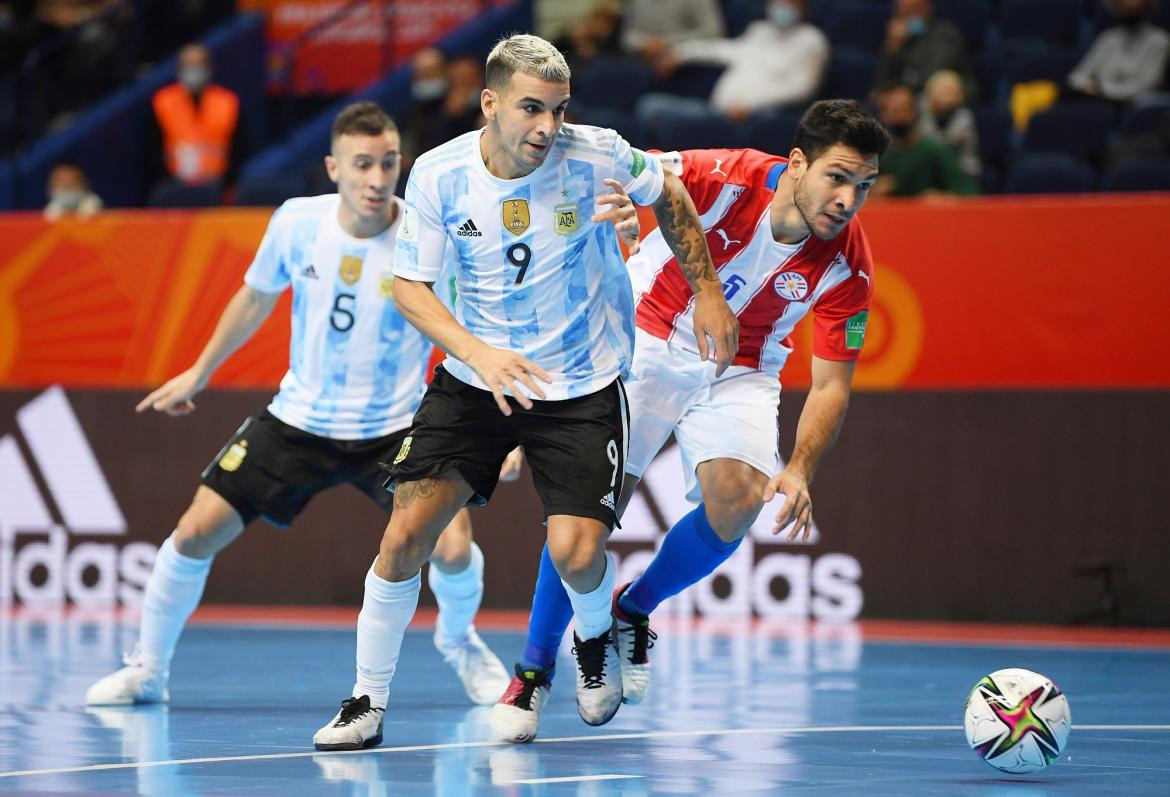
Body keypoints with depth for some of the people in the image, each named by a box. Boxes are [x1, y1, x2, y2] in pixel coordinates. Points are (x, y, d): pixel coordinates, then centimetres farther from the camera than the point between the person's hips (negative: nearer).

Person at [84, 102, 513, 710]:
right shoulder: (296, 222, -9)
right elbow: (256, 297, 11)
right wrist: (199, 374, 20)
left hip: (393, 429, -2)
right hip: (298, 419, 2)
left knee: (452, 547, -20)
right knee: (196, 532, -6)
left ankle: (458, 644, 16)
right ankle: (146, 670, 17)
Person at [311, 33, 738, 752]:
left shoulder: (598, 156, -16)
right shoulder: (438, 176, -14)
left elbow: (670, 197, 5)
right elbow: (409, 286, -7)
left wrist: (707, 292, 7)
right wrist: (477, 352, -24)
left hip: (582, 388, -1)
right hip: (474, 384, 1)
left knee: (576, 554, -15)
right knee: (406, 533, -11)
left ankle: (597, 638, 23)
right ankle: (368, 703, 7)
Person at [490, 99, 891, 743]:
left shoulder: (846, 266, -19)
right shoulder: (726, 178, -26)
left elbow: (831, 385, -13)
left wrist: (800, 470, -28)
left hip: (738, 373, 2)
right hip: (646, 344, -2)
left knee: (739, 500, -23)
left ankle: (632, 611, 5)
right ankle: (533, 672, 7)